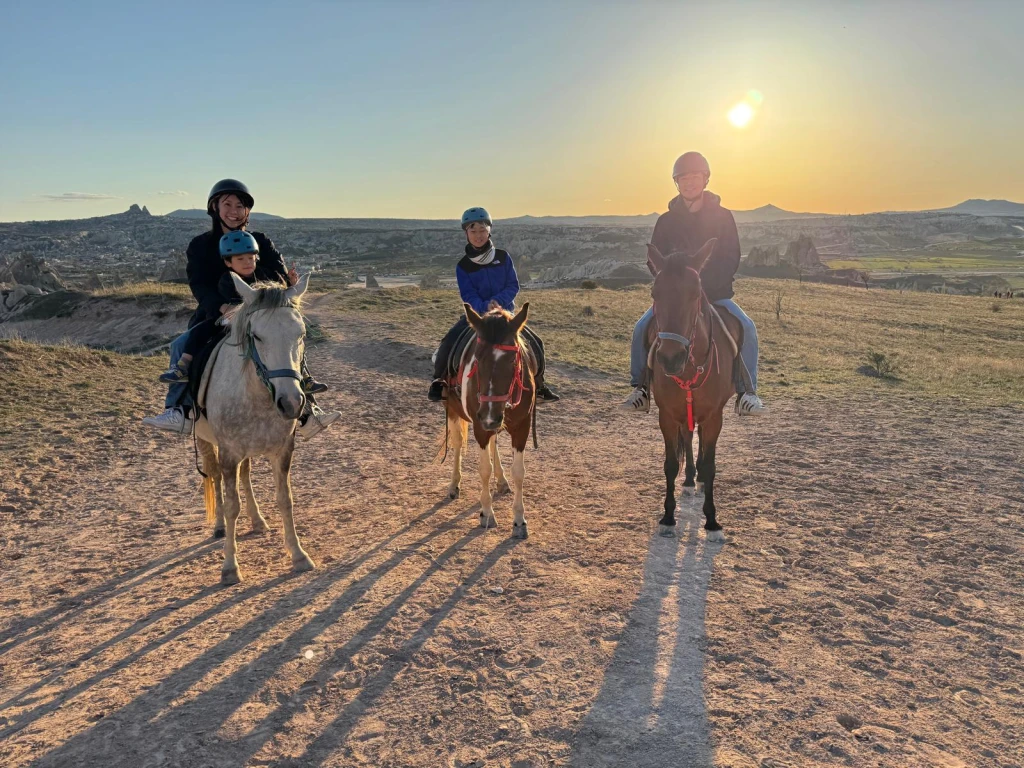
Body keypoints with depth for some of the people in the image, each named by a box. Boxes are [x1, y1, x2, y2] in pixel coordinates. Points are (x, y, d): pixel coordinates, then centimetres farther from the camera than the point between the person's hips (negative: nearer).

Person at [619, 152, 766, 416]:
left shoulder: (723, 217, 1)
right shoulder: (667, 220, 4)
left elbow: (731, 260, -4)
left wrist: (704, 283, -20)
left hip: (716, 294, -1)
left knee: (746, 327, -25)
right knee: (642, 328, -22)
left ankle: (747, 393, -14)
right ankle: (640, 389, -9)